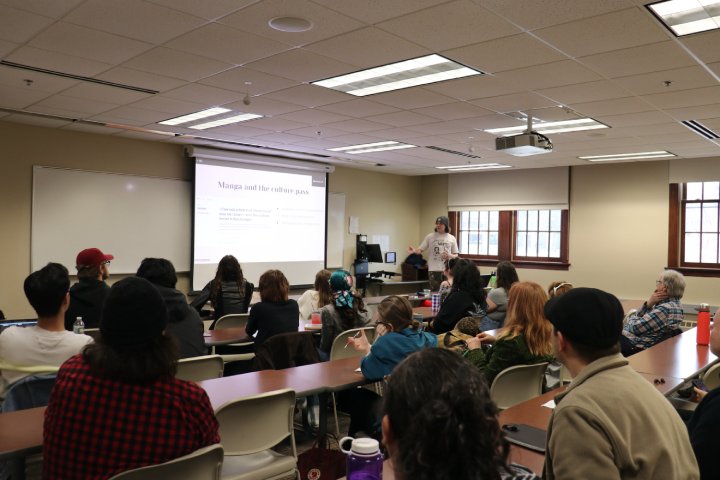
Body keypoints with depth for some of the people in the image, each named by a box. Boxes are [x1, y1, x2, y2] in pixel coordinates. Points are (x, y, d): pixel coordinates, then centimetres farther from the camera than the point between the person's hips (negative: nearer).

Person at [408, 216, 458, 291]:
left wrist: (449, 255, -11)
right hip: (433, 270, -1)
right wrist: (414, 250, -21)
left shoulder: (452, 238, 7)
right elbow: (420, 249, 1)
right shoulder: (430, 237, 4)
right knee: (434, 292, 3)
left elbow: (456, 255, 11)